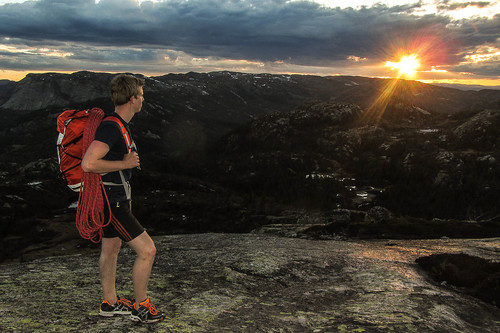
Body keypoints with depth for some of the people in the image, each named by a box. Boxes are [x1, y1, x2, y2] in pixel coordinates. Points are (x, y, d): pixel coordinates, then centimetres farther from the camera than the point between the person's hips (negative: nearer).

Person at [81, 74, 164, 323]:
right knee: (147, 250, -6)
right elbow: (88, 164, -33)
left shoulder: (119, 125, 8)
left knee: (110, 248, 21)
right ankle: (141, 307, 11)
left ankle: (110, 303, 37)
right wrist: (125, 163, -23)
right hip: (113, 202, -11)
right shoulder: (111, 128, -24)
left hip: (114, 197, 11)